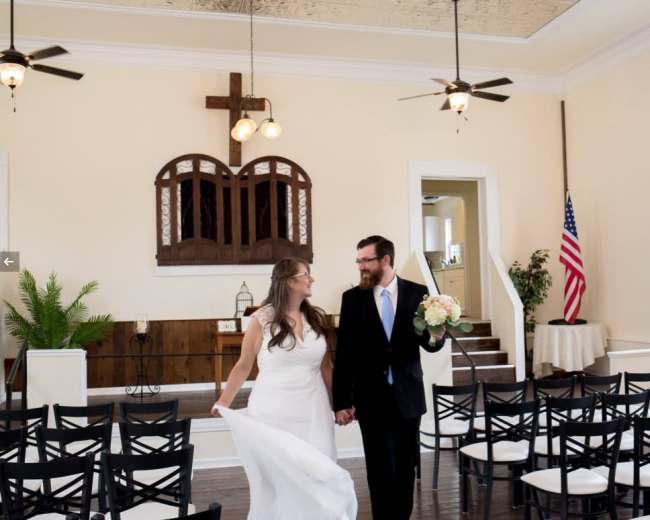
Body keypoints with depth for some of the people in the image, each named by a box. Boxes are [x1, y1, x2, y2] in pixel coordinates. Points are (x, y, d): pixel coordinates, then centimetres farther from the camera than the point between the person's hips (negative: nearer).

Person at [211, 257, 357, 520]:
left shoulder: (316, 317, 5)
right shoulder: (263, 319, -6)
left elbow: (325, 365, 12)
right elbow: (243, 366, 2)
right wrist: (223, 403, 4)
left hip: (313, 413, 3)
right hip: (273, 413, -3)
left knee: (317, 479, 3)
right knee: (277, 481, 7)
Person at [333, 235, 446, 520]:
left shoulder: (417, 293, -2)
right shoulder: (352, 298, -3)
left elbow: (426, 342, 1)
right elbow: (343, 354, -3)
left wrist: (437, 337, -23)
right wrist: (341, 402, -5)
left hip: (407, 395, 1)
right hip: (372, 398, -1)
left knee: (405, 467, 15)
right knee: (380, 469, 7)